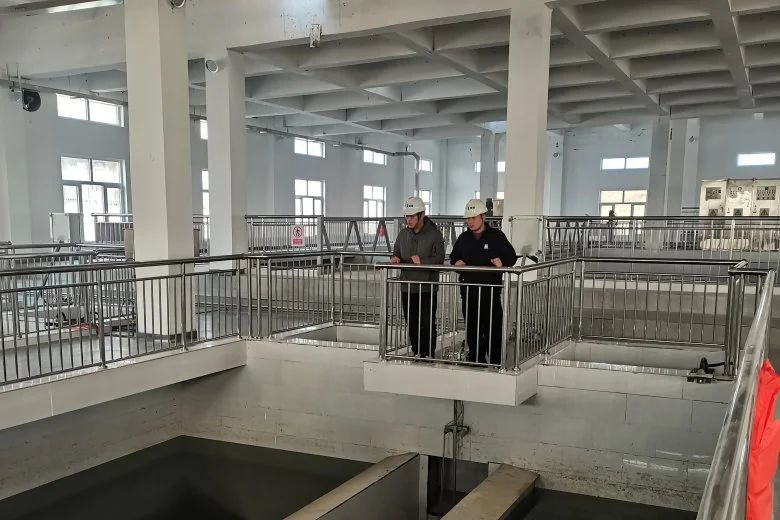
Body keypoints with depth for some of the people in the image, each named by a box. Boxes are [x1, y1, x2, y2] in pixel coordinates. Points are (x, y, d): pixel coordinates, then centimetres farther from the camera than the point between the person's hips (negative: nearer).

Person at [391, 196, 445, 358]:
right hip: (407, 287, 5)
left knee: (427, 324, -3)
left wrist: (422, 261, -24)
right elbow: (396, 252, 20)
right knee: (411, 324, 12)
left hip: (427, 288, -5)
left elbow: (439, 259, -10)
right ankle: (416, 354, 23)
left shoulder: (434, 234, -6)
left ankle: (428, 355, 7)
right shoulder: (403, 234, 11)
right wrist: (395, 259, -2)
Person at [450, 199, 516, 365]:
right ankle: (476, 359, 19)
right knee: (472, 327, 9)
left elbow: (511, 256, 2)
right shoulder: (463, 238, 12)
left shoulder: (497, 236, 0)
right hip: (468, 288, 4)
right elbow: (453, 257, 21)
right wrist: (457, 262, -1)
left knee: (493, 326, -3)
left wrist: (502, 262, -19)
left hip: (491, 288, -4)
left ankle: (495, 361, 6)